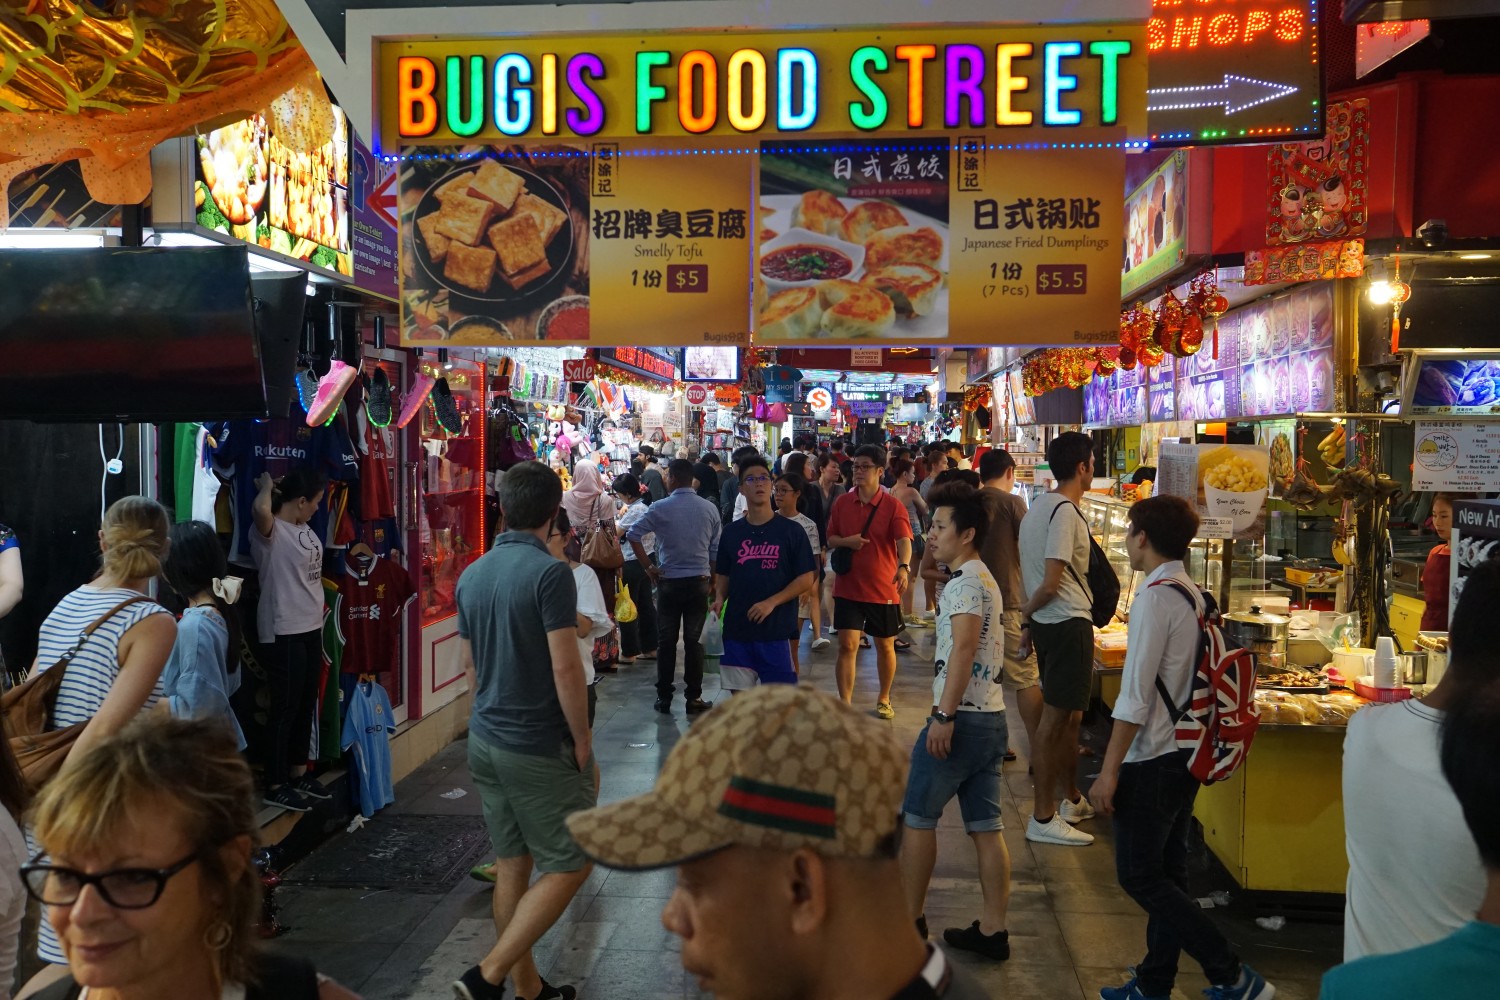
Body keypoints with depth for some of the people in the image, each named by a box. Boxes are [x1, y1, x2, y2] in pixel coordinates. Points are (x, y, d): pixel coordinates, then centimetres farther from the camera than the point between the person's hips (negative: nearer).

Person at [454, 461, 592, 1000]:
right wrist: (582, 738, -10)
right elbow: (565, 667, -21)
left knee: (512, 865, 15)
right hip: (542, 746, -8)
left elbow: (469, 662, 14)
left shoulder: (472, 574, 6)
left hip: (486, 739, 8)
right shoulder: (549, 572, -18)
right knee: (568, 865, 4)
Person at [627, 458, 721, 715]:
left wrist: (648, 567, -4)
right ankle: (694, 698, 10)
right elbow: (716, 549, 3)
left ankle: (664, 697, 13)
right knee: (694, 641, 7)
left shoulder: (660, 508, -8)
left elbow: (633, 535, -11)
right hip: (699, 581, 2)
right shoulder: (710, 509, 0)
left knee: (666, 641, 8)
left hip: (669, 582, -1)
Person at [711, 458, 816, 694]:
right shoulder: (731, 531, 8)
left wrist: (771, 602, -15)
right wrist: (719, 599, -5)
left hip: (777, 630, -3)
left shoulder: (791, 530, -1)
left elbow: (806, 578, -4)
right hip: (737, 628, 3)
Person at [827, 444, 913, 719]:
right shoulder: (842, 503, 2)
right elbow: (830, 539, 10)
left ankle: (884, 699, 33)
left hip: (883, 590, -1)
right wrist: (847, 541, -13)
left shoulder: (893, 506, -9)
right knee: (847, 645, -4)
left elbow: (904, 541, -23)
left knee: (885, 646, 13)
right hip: (848, 587, 2)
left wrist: (903, 566, -43)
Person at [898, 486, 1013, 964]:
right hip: (991, 717, 9)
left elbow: (963, 648, -25)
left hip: (960, 716, -9)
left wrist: (943, 715, -27)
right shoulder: (986, 580, 18)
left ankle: (910, 917, 14)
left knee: (917, 815, 4)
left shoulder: (964, 583, -13)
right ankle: (993, 930, 13)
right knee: (986, 826, 9)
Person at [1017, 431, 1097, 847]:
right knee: (1056, 716, -4)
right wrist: (1027, 613, -4)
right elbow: (1051, 583, -20)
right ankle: (1043, 817, 2)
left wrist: (1027, 623, 16)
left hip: (1046, 622, 10)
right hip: (1068, 622, -10)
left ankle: (1073, 800, 33)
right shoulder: (1066, 511, -17)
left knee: (1068, 714, 20)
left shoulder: (1039, 506, 14)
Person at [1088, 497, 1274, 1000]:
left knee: (1140, 875, 1)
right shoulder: (1193, 594, 9)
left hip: (1151, 759, -9)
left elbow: (1135, 695, -21)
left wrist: (1109, 771, -17)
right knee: (1167, 873, 15)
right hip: (1183, 751, 9)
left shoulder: (1155, 597, -19)